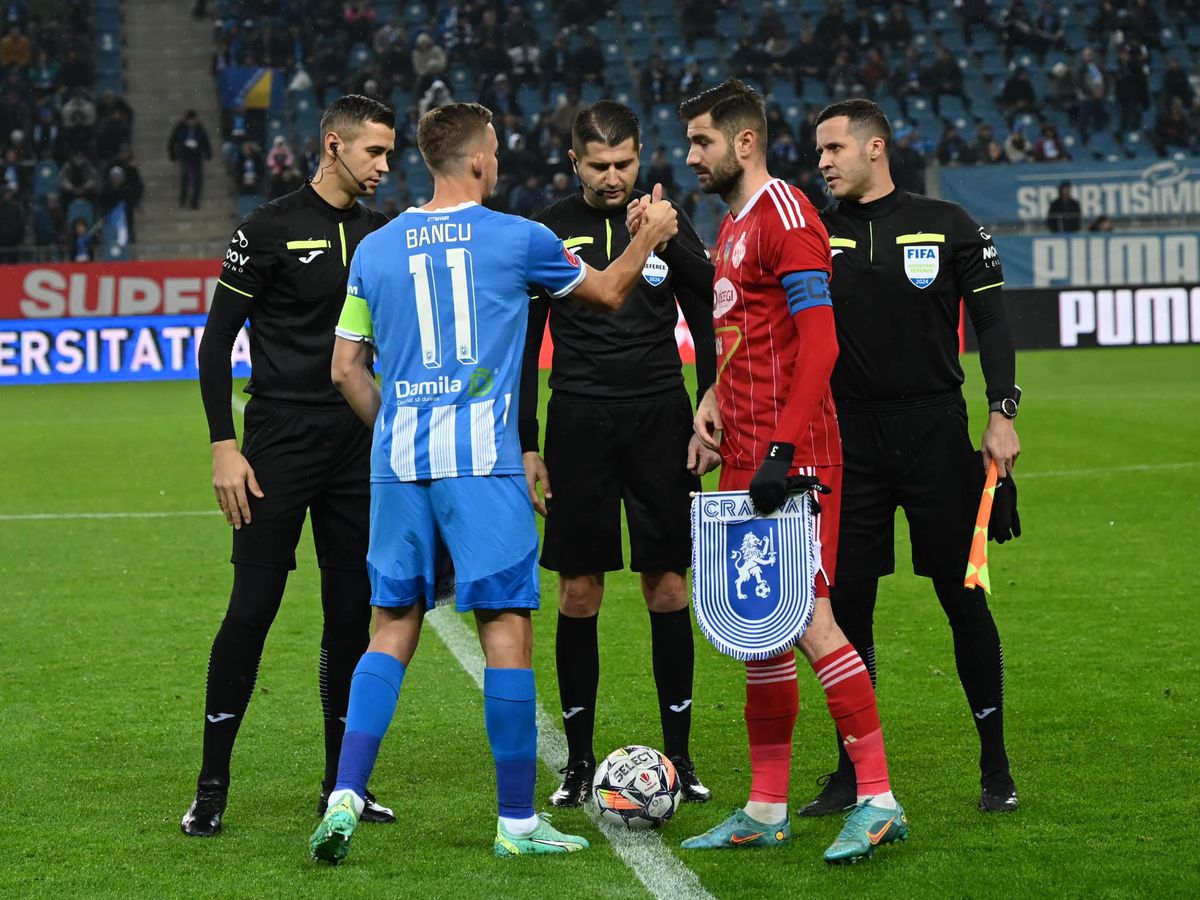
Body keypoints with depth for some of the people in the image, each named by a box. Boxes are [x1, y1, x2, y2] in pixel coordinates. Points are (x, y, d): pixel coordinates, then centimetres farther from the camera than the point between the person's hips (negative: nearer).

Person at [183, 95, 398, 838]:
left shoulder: (382, 235, 10)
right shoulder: (272, 228, -6)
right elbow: (217, 340, -5)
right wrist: (225, 447, -12)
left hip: (359, 448, 5)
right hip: (280, 441, -5)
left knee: (353, 612, 6)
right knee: (252, 610, -7)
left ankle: (342, 784, 15)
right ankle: (212, 788, 2)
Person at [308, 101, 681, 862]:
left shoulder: (376, 249, 9)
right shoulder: (516, 239, 0)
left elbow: (346, 368, 13)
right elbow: (609, 292, 16)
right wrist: (652, 234, 33)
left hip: (398, 463, 4)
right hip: (482, 461, -4)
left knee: (392, 629, 10)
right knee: (507, 628, 1)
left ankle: (345, 799, -3)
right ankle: (518, 821, 4)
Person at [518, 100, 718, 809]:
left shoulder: (669, 227, 4)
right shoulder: (548, 234, 4)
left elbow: (709, 329, 9)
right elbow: (524, 345, 8)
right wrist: (526, 445, 2)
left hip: (661, 420, 0)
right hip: (579, 423, 0)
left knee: (668, 590, 0)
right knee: (579, 594, 0)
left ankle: (679, 756, 9)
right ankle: (580, 760, 8)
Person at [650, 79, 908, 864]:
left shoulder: (785, 216, -11)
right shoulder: (733, 225, 19)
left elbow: (819, 343, -19)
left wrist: (782, 452, -24)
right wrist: (714, 399, 10)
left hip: (793, 454, -10)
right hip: (747, 454, 10)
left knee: (807, 616, -12)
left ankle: (879, 800, -7)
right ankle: (766, 810, 15)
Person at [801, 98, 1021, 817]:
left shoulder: (947, 226, 1)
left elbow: (991, 322, 2)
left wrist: (1002, 415, -8)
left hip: (935, 432, -2)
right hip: (851, 439, 2)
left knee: (964, 599, 1)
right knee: (847, 606, 1)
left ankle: (996, 768, 11)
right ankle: (853, 772, 11)